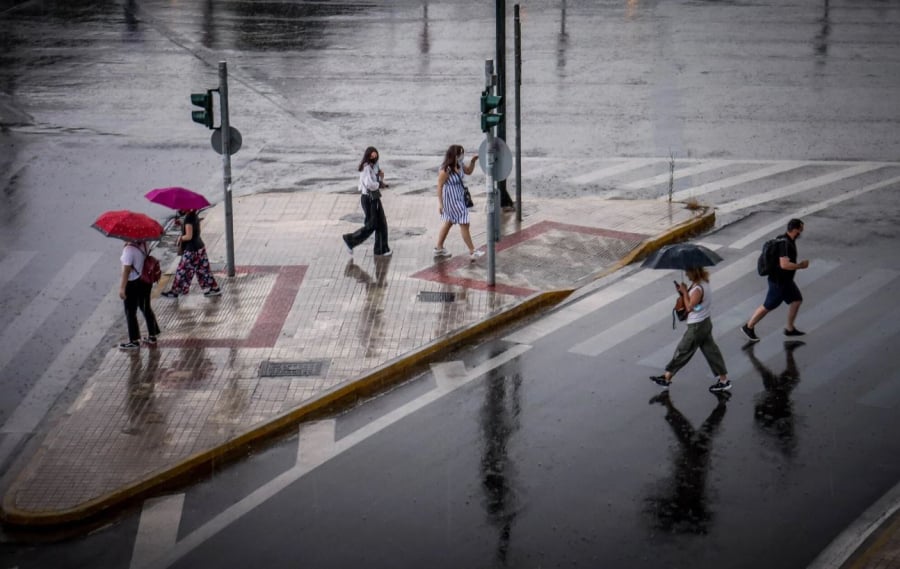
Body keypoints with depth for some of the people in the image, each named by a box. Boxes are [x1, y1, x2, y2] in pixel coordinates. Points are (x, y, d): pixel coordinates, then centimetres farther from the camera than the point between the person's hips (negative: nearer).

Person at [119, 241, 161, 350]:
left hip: (133, 284, -8)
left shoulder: (129, 249, -25)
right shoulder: (144, 245, -3)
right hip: (145, 281, 8)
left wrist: (122, 288, -18)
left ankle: (134, 341, 14)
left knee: (130, 312, 7)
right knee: (146, 308, 21)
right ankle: (152, 336, 30)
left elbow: (126, 270, -24)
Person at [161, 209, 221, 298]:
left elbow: (189, 236, -24)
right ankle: (213, 288, 21)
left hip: (191, 250, -9)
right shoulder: (194, 216, 5)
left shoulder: (188, 219, -22)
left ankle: (175, 291, 17)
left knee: (182, 271, 5)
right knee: (203, 270, 16)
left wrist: (180, 238, -6)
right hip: (200, 247, 9)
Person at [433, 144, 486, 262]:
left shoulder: (458, 165, -2)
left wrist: (473, 161, -2)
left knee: (449, 222, 21)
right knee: (464, 224, -5)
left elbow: (468, 172, 15)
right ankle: (472, 252, 2)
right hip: (451, 200, -10)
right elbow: (439, 186, -20)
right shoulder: (445, 170, -26)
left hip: (459, 198, 10)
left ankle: (439, 248, 34)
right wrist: (440, 203, -18)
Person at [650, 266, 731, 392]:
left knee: (683, 351, 4)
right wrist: (683, 291, -5)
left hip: (697, 326, -9)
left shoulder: (698, 289, -27)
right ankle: (724, 380, 19)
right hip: (705, 323, 9)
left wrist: (684, 292, -17)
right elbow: (691, 302, 9)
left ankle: (667, 378, 17)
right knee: (710, 351, 14)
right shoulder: (703, 282, 3)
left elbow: (689, 307, -23)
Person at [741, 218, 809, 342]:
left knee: (797, 300, 15)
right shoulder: (785, 243, -29)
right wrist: (801, 266, -23)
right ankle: (748, 327, 19)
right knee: (768, 306, 3)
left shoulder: (789, 240, 3)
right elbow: (784, 264, -36)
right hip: (779, 282, -10)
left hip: (786, 280, 10)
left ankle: (790, 329, 27)